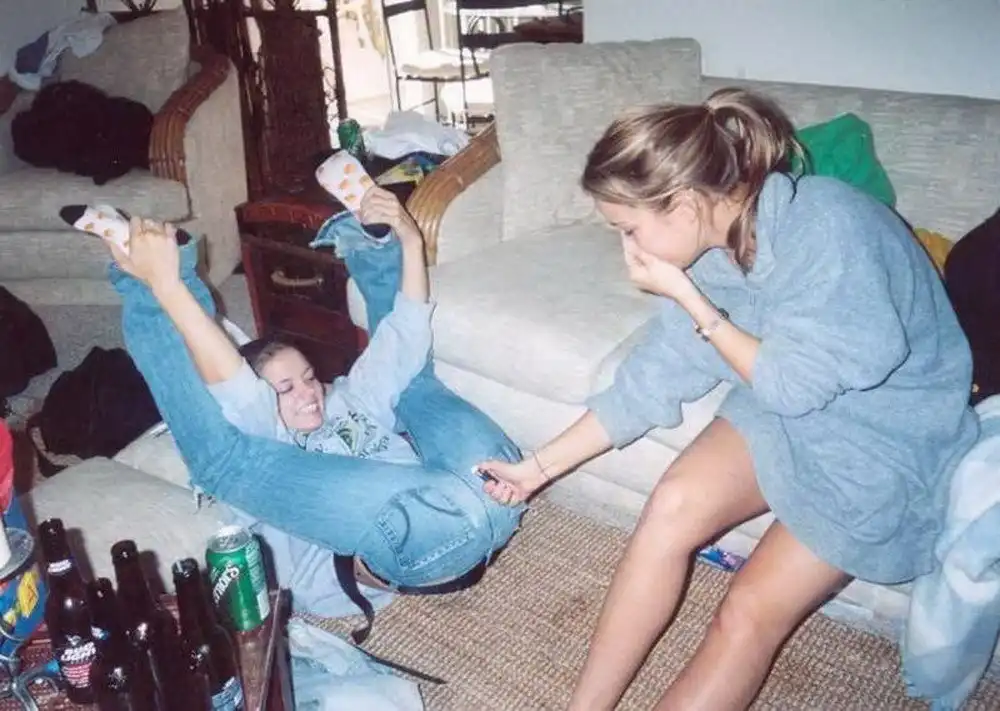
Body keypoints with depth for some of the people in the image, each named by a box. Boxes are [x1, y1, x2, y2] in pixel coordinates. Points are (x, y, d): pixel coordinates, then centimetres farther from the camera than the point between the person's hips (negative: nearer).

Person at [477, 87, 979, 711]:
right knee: (673, 506, -17)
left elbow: (791, 386, -23)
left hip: (890, 437, -5)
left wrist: (685, 296, -23)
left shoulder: (827, 228, -30)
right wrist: (541, 465, 2)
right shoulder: (712, 249, -9)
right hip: (787, 406, 5)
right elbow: (651, 377, -1)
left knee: (750, 612, -14)